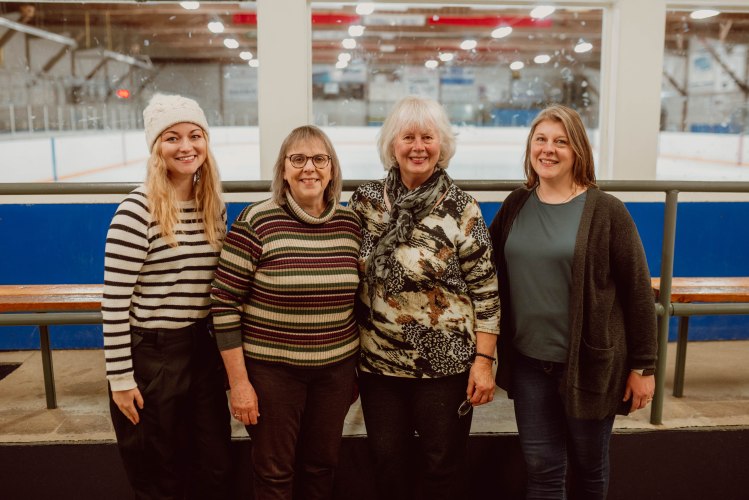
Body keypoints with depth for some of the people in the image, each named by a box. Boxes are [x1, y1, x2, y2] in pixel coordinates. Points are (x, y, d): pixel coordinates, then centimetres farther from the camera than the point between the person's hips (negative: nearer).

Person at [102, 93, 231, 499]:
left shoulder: (214, 207, 3)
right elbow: (114, 301, -16)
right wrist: (120, 378, -14)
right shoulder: (137, 210, -17)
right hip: (151, 354, -6)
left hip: (202, 349, 6)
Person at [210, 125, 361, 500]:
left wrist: (357, 369, 13)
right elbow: (224, 304, -11)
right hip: (270, 369, -4)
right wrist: (238, 381, -11)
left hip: (336, 368, 4)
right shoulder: (255, 222, -13)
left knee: (322, 467, 18)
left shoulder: (351, 223, 2)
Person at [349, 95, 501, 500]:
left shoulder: (460, 209, -8)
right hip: (377, 364, 3)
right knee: (388, 467, 15)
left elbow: (485, 289, -6)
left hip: (445, 365, -3)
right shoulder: (365, 201, 1)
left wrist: (484, 359, -10)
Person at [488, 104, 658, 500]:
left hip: (589, 362, -3)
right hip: (528, 362, 3)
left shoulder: (605, 210, -9)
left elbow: (637, 290, -7)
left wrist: (643, 366, -6)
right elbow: (486, 267, 12)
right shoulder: (516, 206, 3)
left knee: (589, 467, 16)